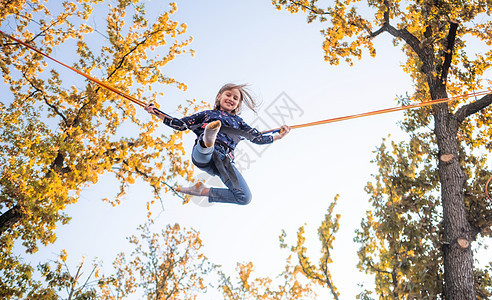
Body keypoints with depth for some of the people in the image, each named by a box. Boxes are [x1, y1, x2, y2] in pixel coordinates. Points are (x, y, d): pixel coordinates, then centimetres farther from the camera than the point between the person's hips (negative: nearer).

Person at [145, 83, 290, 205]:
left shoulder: (238, 121, 32)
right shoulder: (207, 114, 27)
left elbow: (258, 138, 29)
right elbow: (180, 124, 24)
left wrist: (279, 136, 21)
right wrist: (155, 112, 20)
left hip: (225, 160, 2)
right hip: (202, 155, -2)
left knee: (245, 198, -17)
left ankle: (204, 191, -5)